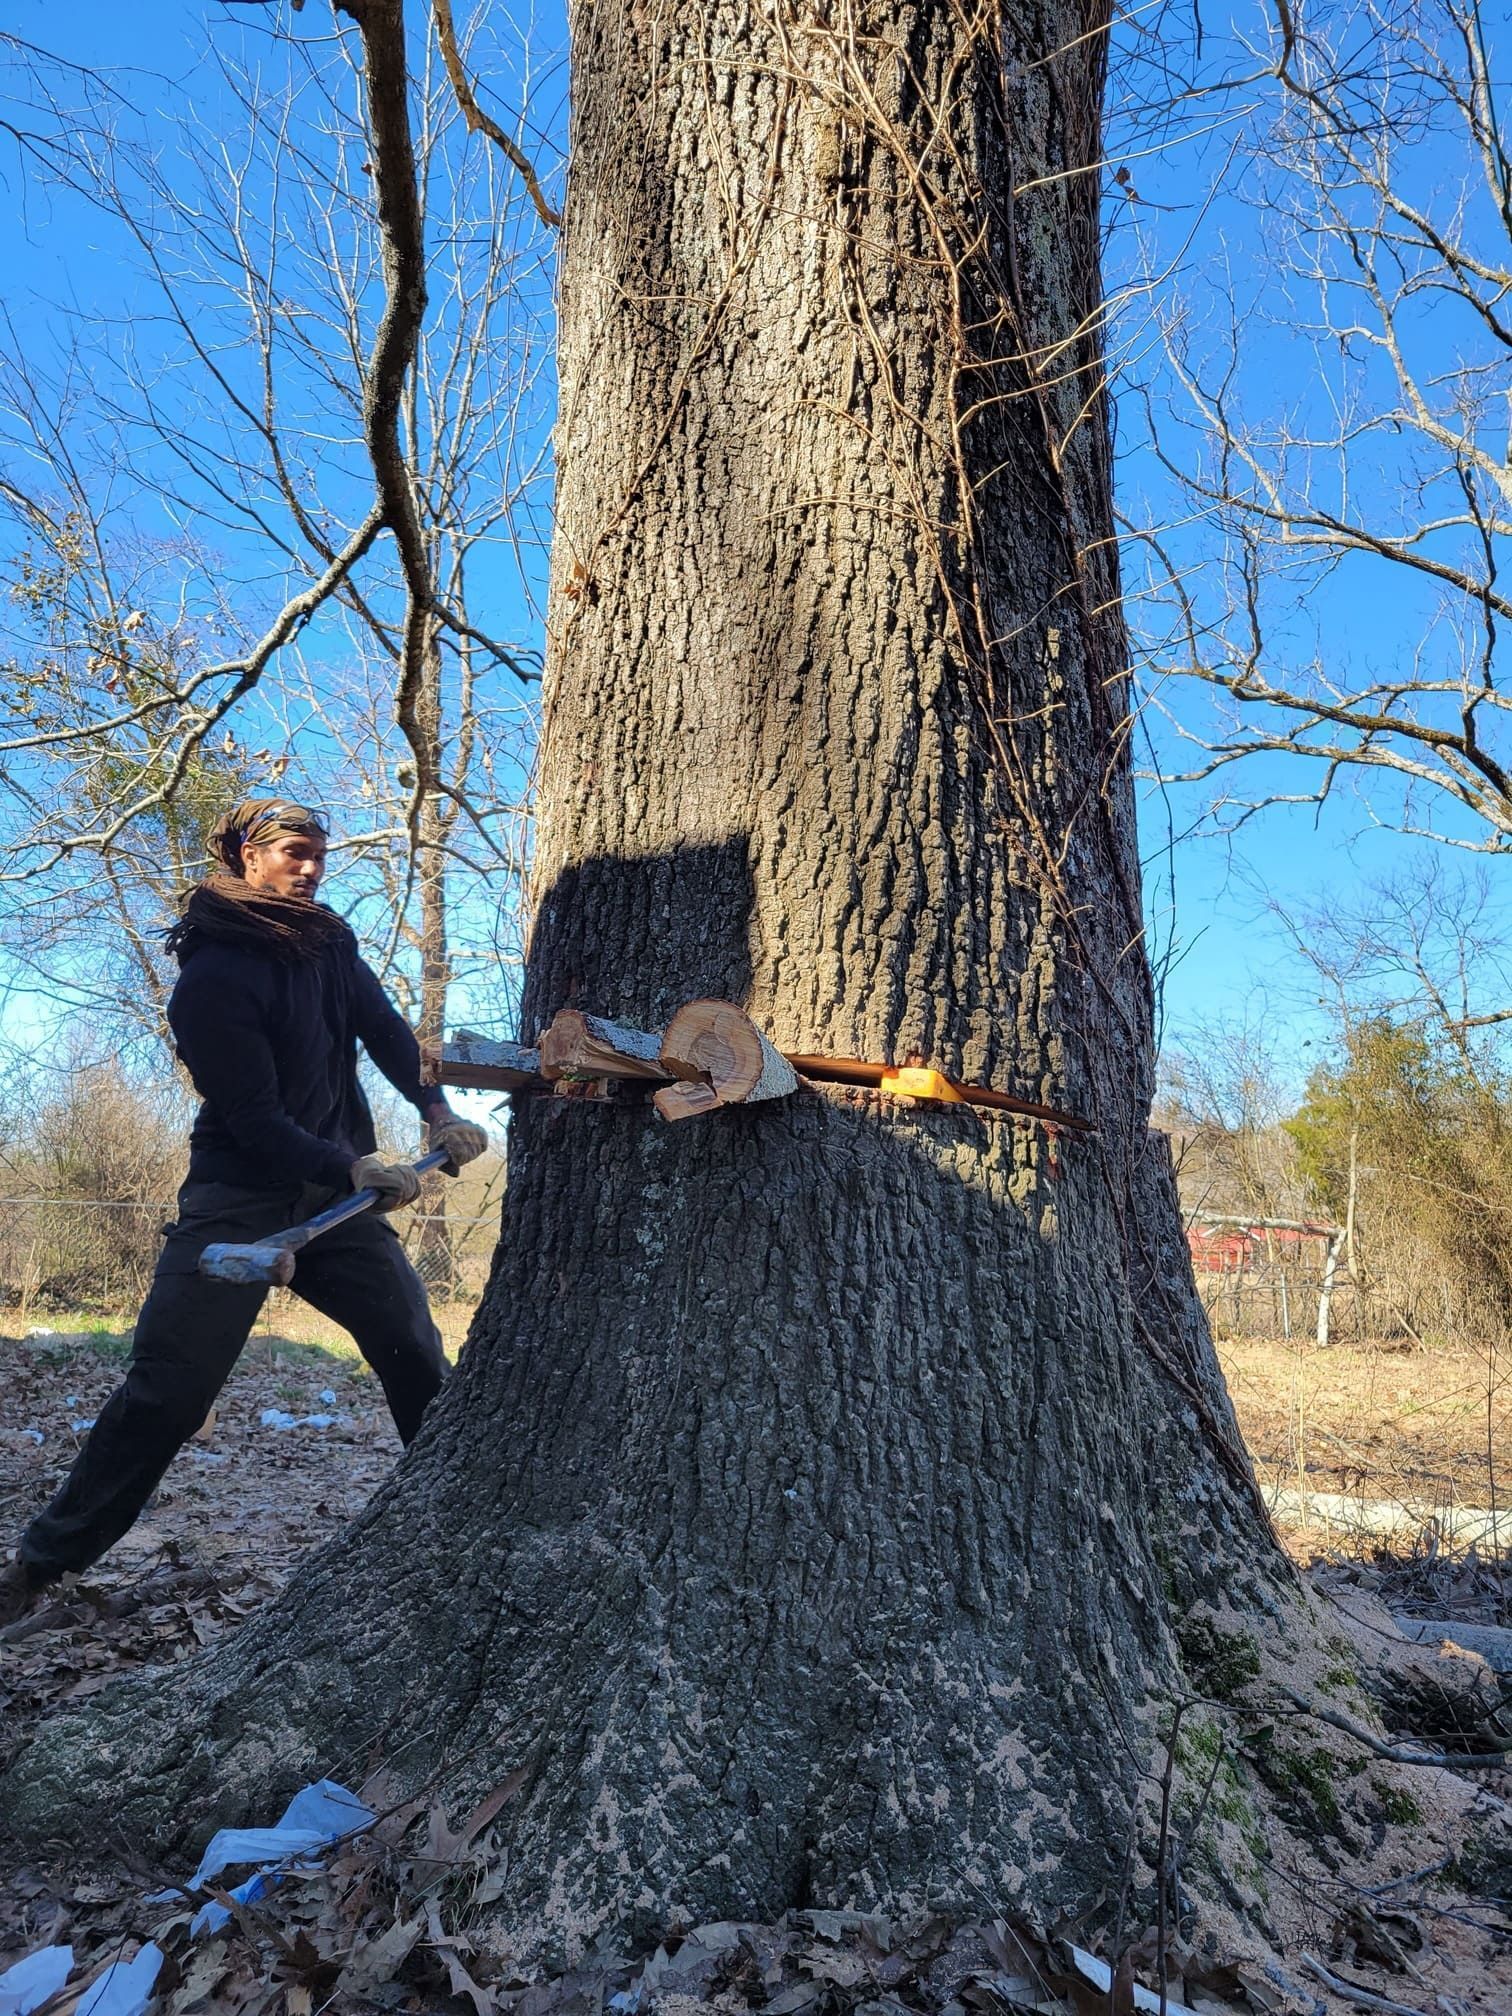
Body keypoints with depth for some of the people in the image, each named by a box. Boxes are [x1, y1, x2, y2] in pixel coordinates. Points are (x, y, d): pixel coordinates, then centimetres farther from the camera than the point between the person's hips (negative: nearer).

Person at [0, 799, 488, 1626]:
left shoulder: (327, 942, 6)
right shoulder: (212, 977, -16)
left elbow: (384, 1028, 5)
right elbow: (254, 1121, -19)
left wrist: (436, 1109, -10)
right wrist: (353, 1167, -28)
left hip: (333, 1190, 6)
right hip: (239, 1200, -6)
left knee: (418, 1356, 4)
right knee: (164, 1391, -4)